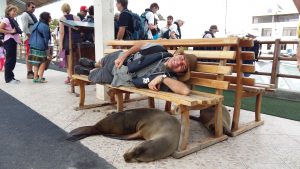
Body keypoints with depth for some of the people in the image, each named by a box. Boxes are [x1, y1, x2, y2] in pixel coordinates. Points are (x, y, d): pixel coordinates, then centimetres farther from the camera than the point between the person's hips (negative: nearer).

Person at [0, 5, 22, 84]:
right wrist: (10, 31, -18)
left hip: (14, 41, 9)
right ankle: (8, 78, -3)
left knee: (13, 60, 9)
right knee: (10, 60, -7)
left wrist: (19, 38, 11)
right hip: (9, 41, -9)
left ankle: (11, 77, 16)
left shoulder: (13, 21, 18)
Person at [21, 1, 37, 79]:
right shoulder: (25, 15, -4)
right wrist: (30, 37, -17)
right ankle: (29, 73, -4)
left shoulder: (33, 15, 22)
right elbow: (25, 28, -14)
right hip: (30, 38, -8)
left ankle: (31, 71, 14)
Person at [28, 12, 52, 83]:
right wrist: (47, 49, -4)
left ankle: (35, 77, 15)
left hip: (33, 46, 9)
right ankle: (40, 78, -6)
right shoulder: (45, 26, -10)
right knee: (43, 62, -3)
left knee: (36, 62, 12)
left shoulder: (37, 24, 18)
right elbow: (46, 38, -9)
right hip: (40, 47, -9)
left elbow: (32, 36, 21)